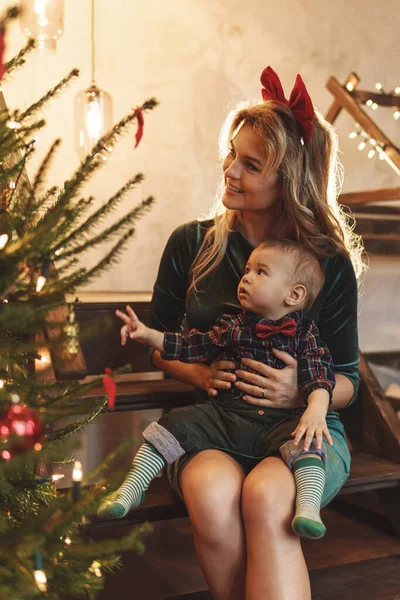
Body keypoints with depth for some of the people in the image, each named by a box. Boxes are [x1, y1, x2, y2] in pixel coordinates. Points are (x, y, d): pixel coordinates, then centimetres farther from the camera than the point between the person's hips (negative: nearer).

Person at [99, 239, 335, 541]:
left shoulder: (305, 334, 3)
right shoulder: (231, 326, 13)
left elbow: (320, 373, -9)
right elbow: (191, 347, 18)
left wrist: (316, 408, -29)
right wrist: (149, 335, 9)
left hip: (278, 421, -3)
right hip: (223, 414, 3)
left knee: (307, 441, -33)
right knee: (175, 425, -13)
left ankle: (308, 506, -34)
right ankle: (132, 487, -5)